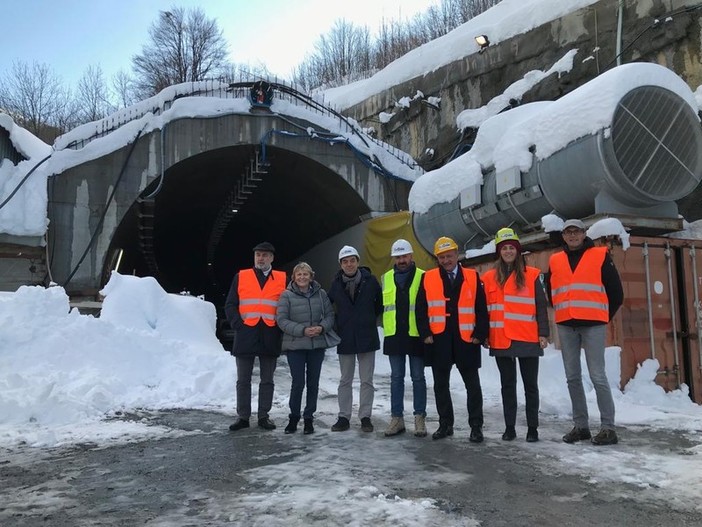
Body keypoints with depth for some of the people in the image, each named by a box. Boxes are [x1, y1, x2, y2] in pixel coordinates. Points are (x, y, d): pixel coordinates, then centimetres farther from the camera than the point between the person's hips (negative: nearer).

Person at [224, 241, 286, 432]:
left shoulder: (282, 279, 6)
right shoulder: (241, 277, 6)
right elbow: (230, 305, 4)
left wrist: (280, 327, -4)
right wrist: (238, 324, -8)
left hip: (270, 338, 0)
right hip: (245, 336, 0)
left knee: (267, 380, 9)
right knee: (243, 380, 7)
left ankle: (263, 416, 20)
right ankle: (243, 417, 17)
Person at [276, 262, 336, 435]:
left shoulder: (320, 294, 2)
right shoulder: (287, 295, -4)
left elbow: (329, 315, 7)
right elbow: (281, 320, -8)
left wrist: (322, 327, -14)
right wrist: (302, 330, -17)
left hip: (317, 345, 3)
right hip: (295, 345, -3)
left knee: (313, 383, 9)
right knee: (298, 383, -3)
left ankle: (309, 418, 23)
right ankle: (294, 417, 18)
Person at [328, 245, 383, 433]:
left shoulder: (370, 280, -5)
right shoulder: (336, 283, -2)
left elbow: (380, 303, 7)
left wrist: (370, 319, 8)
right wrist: (337, 323, 7)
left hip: (367, 337, -1)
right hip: (345, 339, 1)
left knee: (366, 380, 5)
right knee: (345, 381, 10)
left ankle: (365, 417, 15)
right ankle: (344, 417, 18)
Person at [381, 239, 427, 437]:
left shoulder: (422, 277, -2)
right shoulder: (386, 278, 10)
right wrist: (386, 325, 12)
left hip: (416, 335, -3)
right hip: (394, 336, 4)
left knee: (418, 378, 5)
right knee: (396, 377, 9)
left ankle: (420, 418, 14)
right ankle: (397, 418, 16)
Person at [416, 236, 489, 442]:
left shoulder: (473, 277, 5)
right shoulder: (428, 278, 5)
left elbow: (481, 309, 3)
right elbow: (421, 309, 4)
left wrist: (479, 335, -4)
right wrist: (426, 334, -4)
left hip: (466, 341, -1)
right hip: (438, 341, 1)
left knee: (473, 385, 5)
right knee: (441, 385, 10)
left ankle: (476, 426, 15)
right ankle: (445, 424, 22)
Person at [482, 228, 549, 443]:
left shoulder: (531, 275, 2)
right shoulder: (489, 277, 8)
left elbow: (541, 307, 1)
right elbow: (484, 308, 8)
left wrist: (543, 333, -6)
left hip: (528, 339, -2)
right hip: (501, 340, 2)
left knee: (530, 384, 6)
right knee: (507, 385, 10)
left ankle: (533, 428, 15)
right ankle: (509, 427, 17)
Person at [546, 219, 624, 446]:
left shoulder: (600, 256, 2)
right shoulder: (555, 261, 12)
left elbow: (616, 291, 4)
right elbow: (550, 291, 22)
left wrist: (605, 316, 8)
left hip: (592, 324, -4)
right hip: (566, 326, 4)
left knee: (597, 376, -7)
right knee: (573, 377, 7)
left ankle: (608, 427, 0)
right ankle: (581, 425, 15)